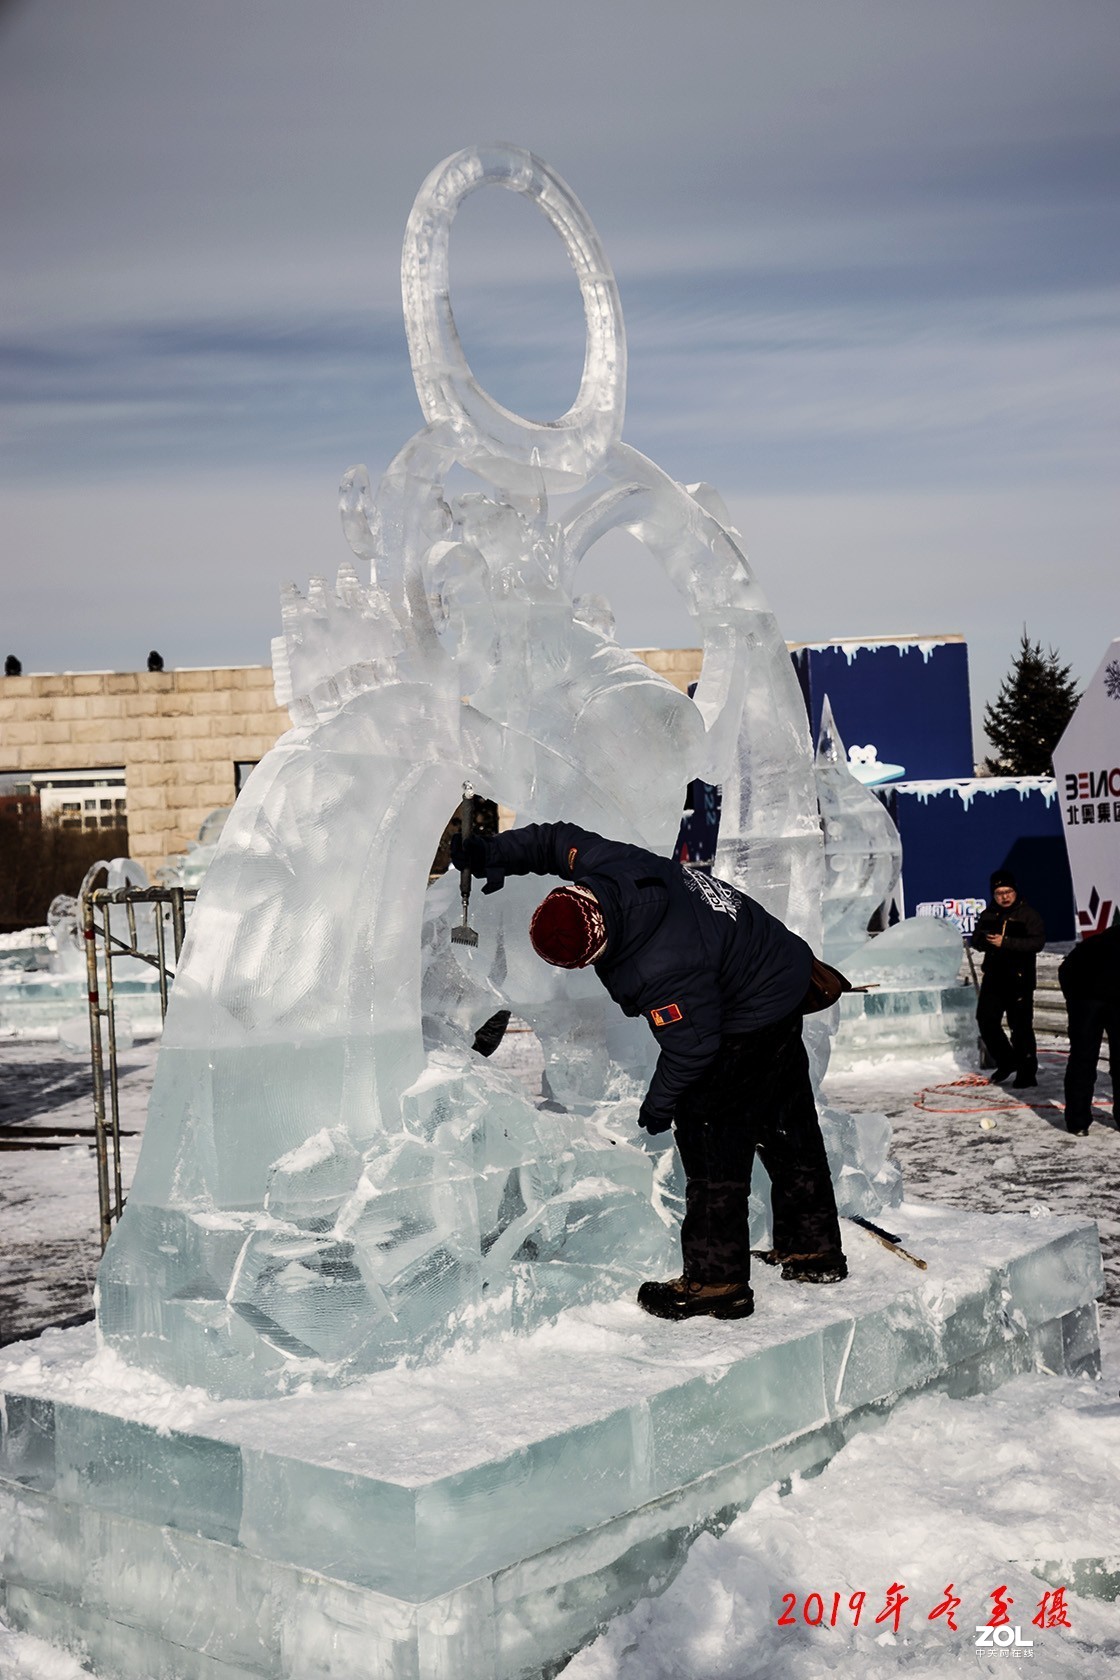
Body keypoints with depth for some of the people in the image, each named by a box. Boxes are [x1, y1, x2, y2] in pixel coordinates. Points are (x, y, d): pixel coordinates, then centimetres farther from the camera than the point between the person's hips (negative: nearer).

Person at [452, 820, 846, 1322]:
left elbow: (692, 1047, -25)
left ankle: (715, 1281, 2)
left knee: (712, 1136, -5)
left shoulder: (662, 972, -38)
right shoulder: (608, 866, -17)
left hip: (750, 1025, -10)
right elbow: (562, 840, 3)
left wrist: (660, 1101, -9)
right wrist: (499, 851, -4)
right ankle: (814, 1248, 33)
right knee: (785, 1124, 19)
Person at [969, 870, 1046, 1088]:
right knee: (986, 1020, 8)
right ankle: (1006, 1062, 25)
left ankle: (1027, 1072, 3)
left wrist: (1005, 942, -24)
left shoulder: (1028, 914, -5)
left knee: (1021, 1026, -5)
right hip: (993, 977, 6)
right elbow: (975, 940, 10)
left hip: (1019, 979, -6)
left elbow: (1037, 942, -17)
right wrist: (987, 940, -14)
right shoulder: (987, 915, 13)